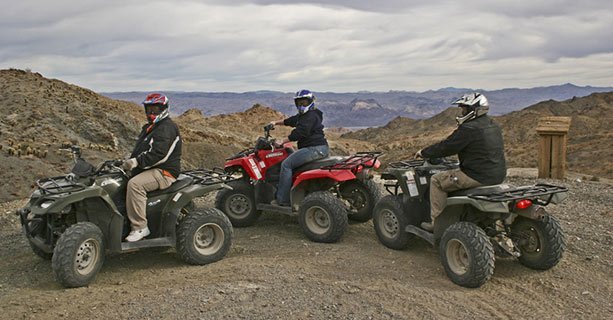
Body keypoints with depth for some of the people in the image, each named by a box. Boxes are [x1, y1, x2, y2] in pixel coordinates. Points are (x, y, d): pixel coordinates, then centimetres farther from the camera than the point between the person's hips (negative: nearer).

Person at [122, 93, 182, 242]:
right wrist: (129, 161, 6)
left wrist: (137, 161, -27)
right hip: (149, 169, 11)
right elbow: (139, 151, 24)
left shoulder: (167, 128, -10)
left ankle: (140, 227, -28)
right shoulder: (148, 128, 24)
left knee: (135, 184, -31)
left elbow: (158, 154, -23)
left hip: (164, 172, -10)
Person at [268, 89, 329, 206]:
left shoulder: (311, 116, -11)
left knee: (286, 164, -14)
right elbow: (291, 120, 36)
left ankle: (282, 200, -15)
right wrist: (276, 122, 37)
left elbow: (299, 132, -19)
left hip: (315, 148, -12)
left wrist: (282, 142, -15)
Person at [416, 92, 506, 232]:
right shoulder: (493, 126, 13)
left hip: (479, 176, -10)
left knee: (437, 180, 2)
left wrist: (424, 153, 4)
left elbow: (446, 147, -12)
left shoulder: (468, 129, -17)